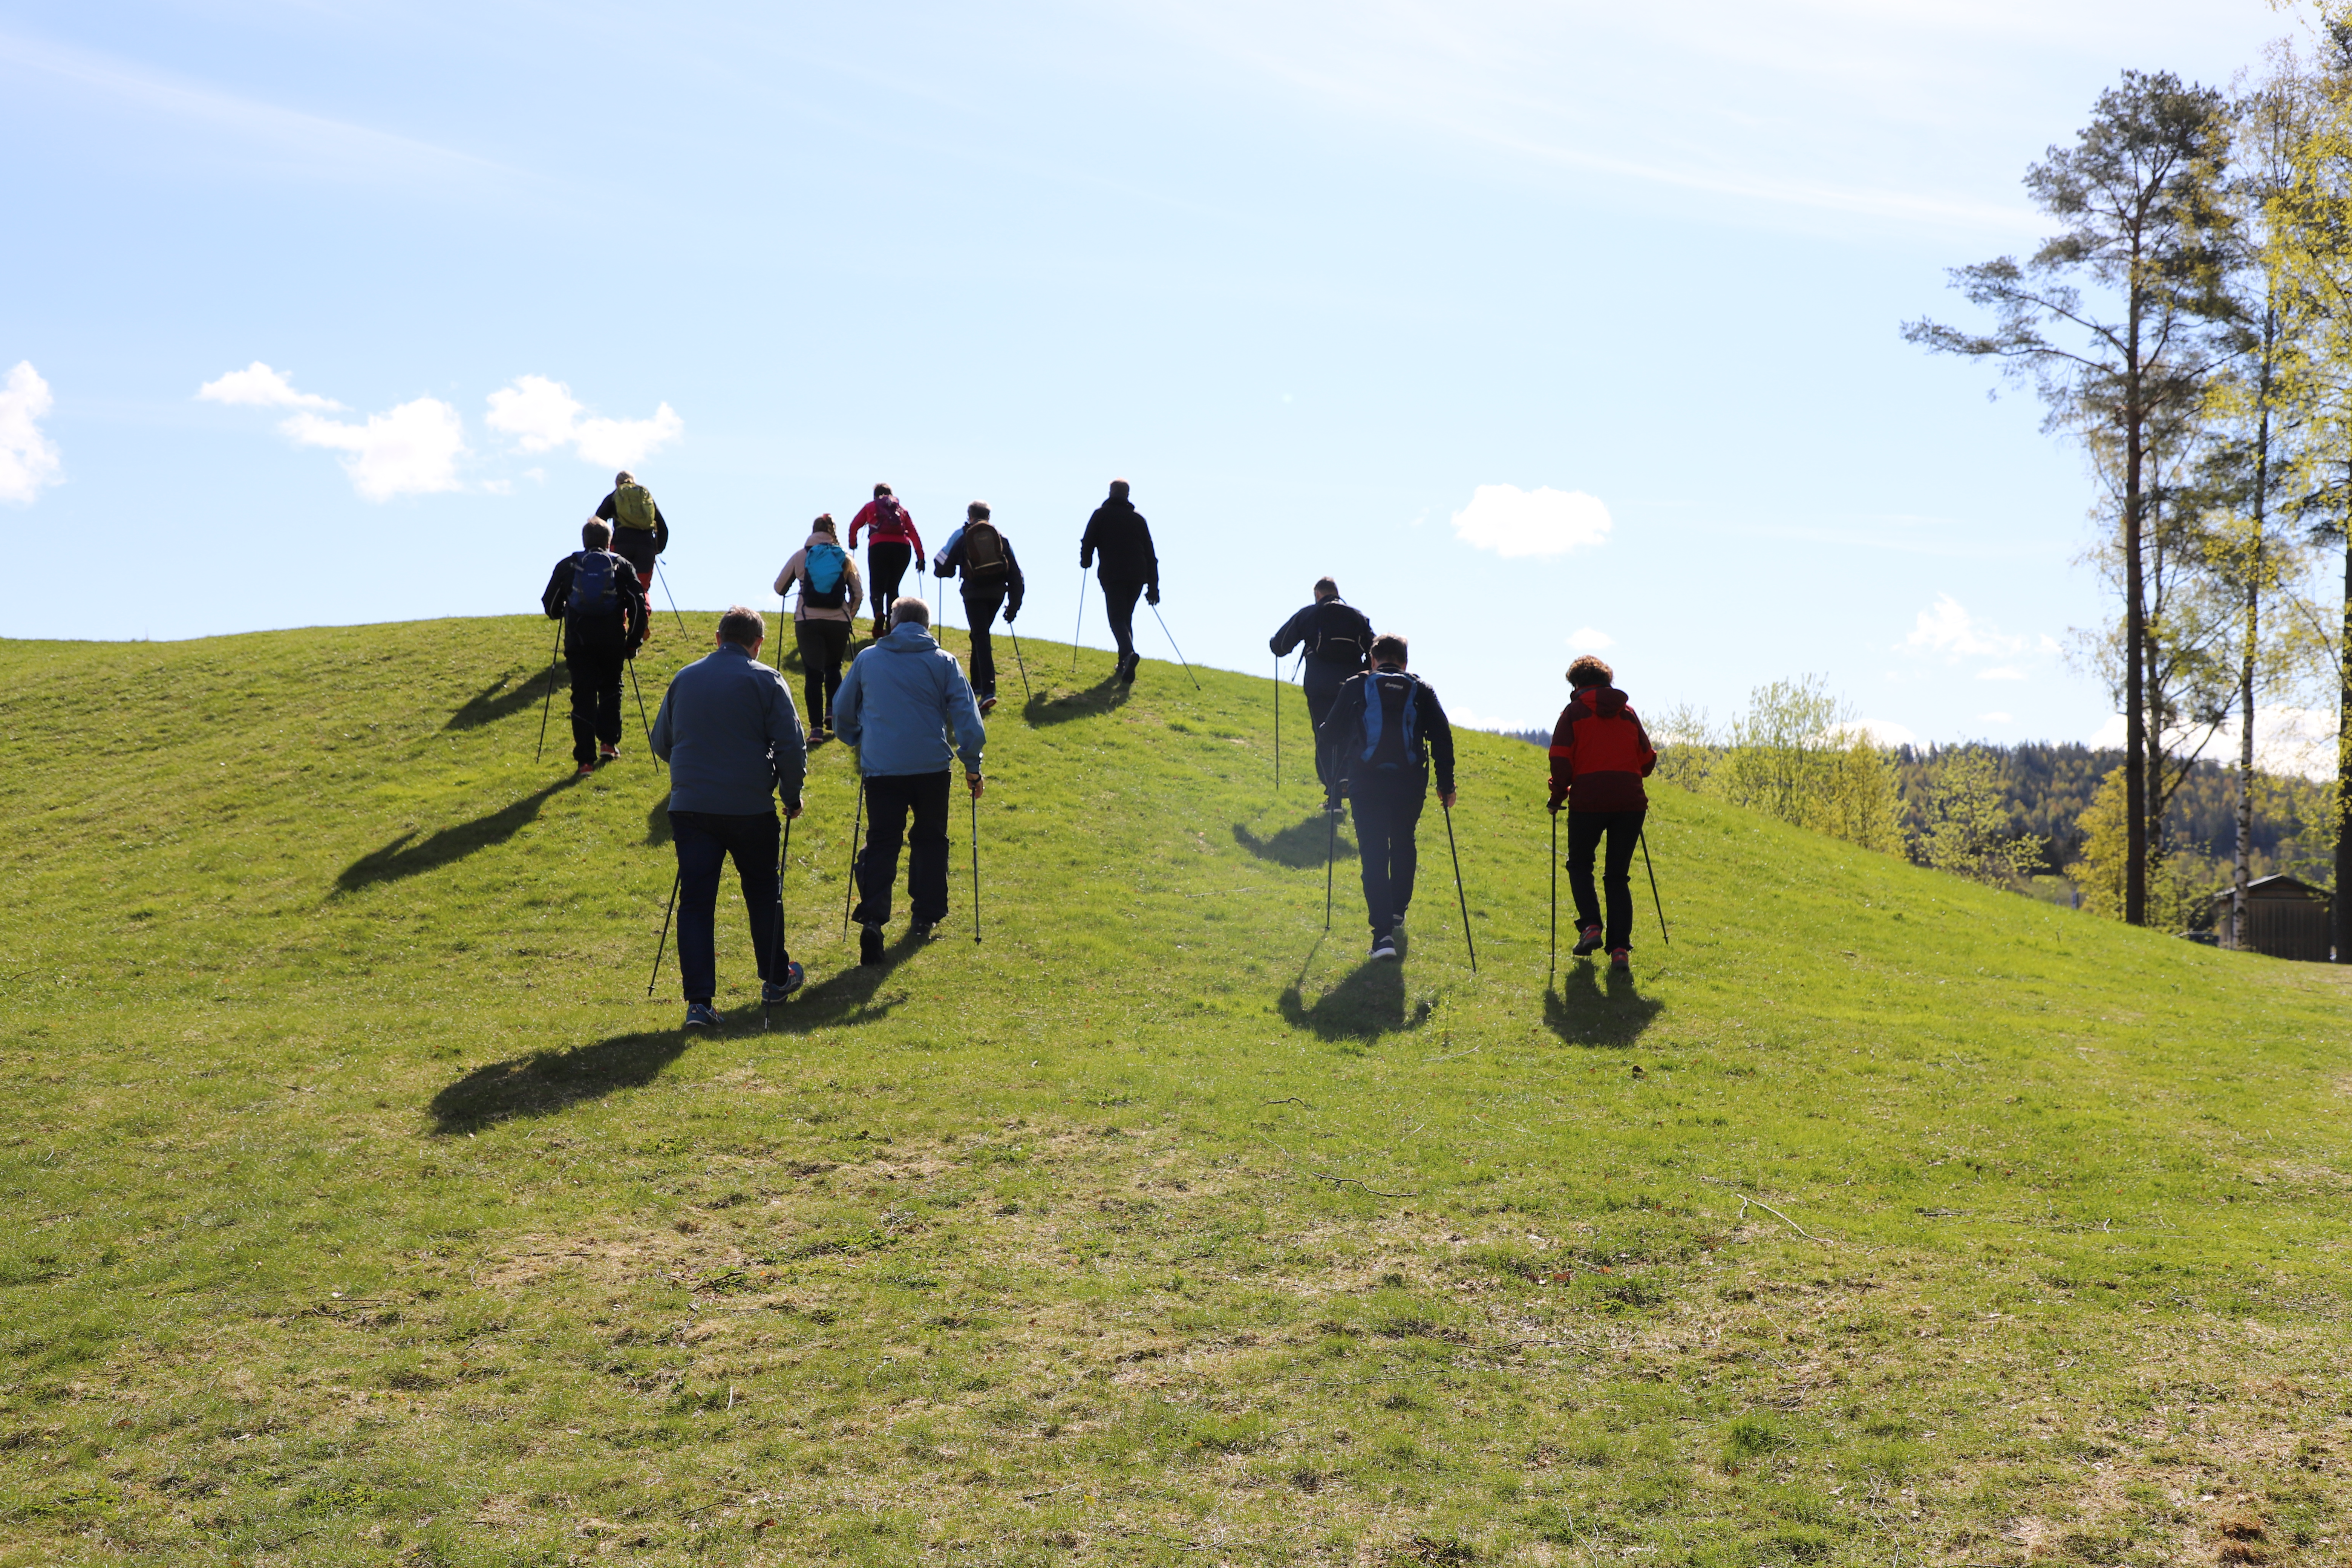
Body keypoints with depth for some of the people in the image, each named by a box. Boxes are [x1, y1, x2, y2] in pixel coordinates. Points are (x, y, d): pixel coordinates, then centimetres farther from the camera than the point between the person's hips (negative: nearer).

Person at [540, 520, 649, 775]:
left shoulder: (567, 565, 8)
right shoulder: (622, 566, 7)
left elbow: (550, 604, 10)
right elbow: (639, 606, 1)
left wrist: (561, 614, 33)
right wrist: (634, 642, 7)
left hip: (578, 641, 0)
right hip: (613, 641, 0)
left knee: (583, 696, 2)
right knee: (611, 689, 22)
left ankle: (586, 760, -3)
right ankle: (609, 742, 18)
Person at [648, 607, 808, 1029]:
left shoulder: (684, 679, 10)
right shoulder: (766, 681, -3)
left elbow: (661, 743, 19)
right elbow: (791, 745, -8)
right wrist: (792, 795, 6)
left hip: (689, 805, 2)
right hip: (750, 806, -2)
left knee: (695, 902, 0)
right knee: (763, 891, 17)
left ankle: (698, 1002, -8)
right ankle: (776, 979, 30)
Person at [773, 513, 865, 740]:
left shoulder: (801, 556, 4)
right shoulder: (846, 557, 5)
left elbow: (779, 588, 12)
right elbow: (858, 594, 5)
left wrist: (787, 593, 35)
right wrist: (850, 616, 22)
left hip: (807, 622, -1)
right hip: (838, 622, 1)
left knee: (813, 673, 3)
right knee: (834, 668, 22)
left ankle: (816, 727, -4)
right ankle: (832, 711, 6)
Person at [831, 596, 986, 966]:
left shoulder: (867, 659, 7)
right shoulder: (943, 662, 2)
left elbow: (842, 711, 17)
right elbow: (967, 718, -2)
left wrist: (858, 743, 34)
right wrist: (972, 766, 6)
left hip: (880, 767, 0)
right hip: (931, 766, 0)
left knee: (881, 843, 1)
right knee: (930, 840, 17)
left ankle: (872, 918, -17)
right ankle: (926, 918, 21)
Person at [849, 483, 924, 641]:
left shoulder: (870, 507, 23)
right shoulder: (902, 510, 26)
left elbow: (854, 526, 19)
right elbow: (914, 534, 17)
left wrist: (853, 544, 37)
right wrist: (920, 557, 14)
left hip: (879, 546, -2)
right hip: (902, 547, 2)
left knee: (877, 587, -2)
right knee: (893, 588, 14)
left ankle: (879, 614, -33)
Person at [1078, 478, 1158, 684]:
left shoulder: (1102, 514, 6)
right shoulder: (1138, 518, 15)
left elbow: (1088, 543, 1)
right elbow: (1150, 554, 14)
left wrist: (1085, 562, 23)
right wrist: (1153, 586, 16)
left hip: (1112, 575, -4)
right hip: (1137, 576, 4)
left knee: (1117, 618, -8)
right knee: (1127, 618, 18)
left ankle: (1129, 654, -34)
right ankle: (1124, 663, 16)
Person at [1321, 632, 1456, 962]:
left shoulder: (1356, 687, 7)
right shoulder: (1421, 691, 10)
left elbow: (1333, 735, 6)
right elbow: (1442, 738, 5)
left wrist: (1337, 783, 17)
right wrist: (1446, 784, 10)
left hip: (1367, 784, -2)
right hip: (1410, 784, 2)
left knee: (1374, 855, -2)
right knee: (1404, 844, 26)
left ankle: (1383, 932, -13)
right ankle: (1398, 910, 39)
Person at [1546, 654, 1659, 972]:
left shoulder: (1574, 711, 5)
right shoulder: (1628, 712, 15)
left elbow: (1561, 759, -5)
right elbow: (1648, 760, 15)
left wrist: (1559, 794, 7)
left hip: (1588, 799, -3)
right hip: (1630, 800, 3)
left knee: (1580, 864, 18)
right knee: (1618, 874, 10)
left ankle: (1590, 926, -2)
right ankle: (1620, 948, 0)